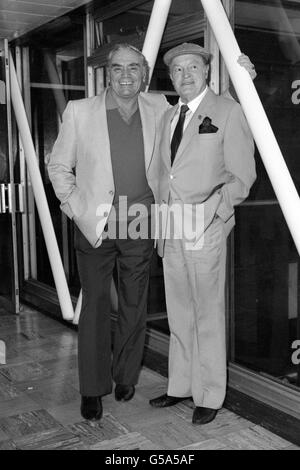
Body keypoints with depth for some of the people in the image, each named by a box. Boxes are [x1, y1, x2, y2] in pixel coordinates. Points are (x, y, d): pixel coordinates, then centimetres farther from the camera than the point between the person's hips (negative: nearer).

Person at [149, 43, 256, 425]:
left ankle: (209, 396, 15)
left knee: (208, 316, 2)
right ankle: (180, 386, 26)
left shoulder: (228, 112, -1)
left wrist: (214, 209, -15)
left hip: (205, 231, -5)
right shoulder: (168, 116, 17)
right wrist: (162, 218, 10)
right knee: (179, 315, 13)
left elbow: (241, 175, -4)